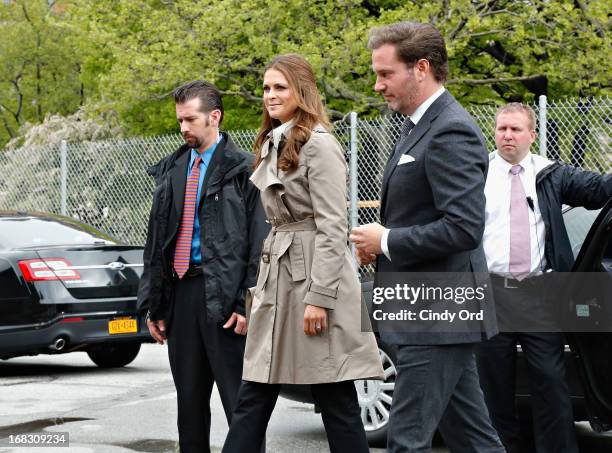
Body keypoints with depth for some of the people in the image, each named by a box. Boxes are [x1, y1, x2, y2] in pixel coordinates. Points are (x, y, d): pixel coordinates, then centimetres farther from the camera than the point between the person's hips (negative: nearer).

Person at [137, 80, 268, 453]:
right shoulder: (172, 171, 14)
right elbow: (156, 241, 16)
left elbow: (260, 242, -9)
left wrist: (248, 304, -15)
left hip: (222, 296, -6)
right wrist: (153, 303, 12)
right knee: (189, 400, 13)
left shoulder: (243, 169, -5)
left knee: (238, 399, -4)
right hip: (180, 292, 6)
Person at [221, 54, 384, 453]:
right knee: (253, 399, 8)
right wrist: (263, 285, 15)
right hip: (277, 278, 9)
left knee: (337, 401, -2)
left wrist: (319, 297, -21)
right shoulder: (272, 145, 17)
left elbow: (332, 228, -15)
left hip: (315, 276, -9)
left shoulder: (319, 144, -10)